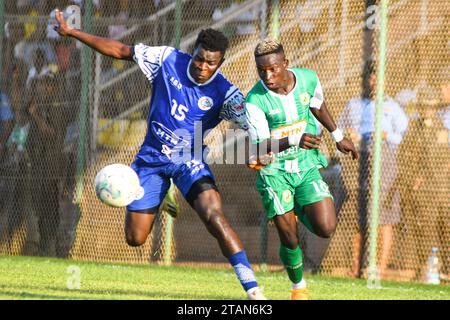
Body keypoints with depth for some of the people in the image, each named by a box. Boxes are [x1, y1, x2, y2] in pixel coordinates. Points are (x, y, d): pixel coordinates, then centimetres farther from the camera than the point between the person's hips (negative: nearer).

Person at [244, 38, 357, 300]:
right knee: (289, 239, -4)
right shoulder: (255, 101, -20)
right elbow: (260, 145, -25)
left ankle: (300, 213, 23)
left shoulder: (309, 79, -8)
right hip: (274, 169, -3)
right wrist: (295, 141, -40)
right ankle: (299, 286, 24)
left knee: (326, 228, -13)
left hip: (306, 163, 3)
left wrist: (338, 136, 24)